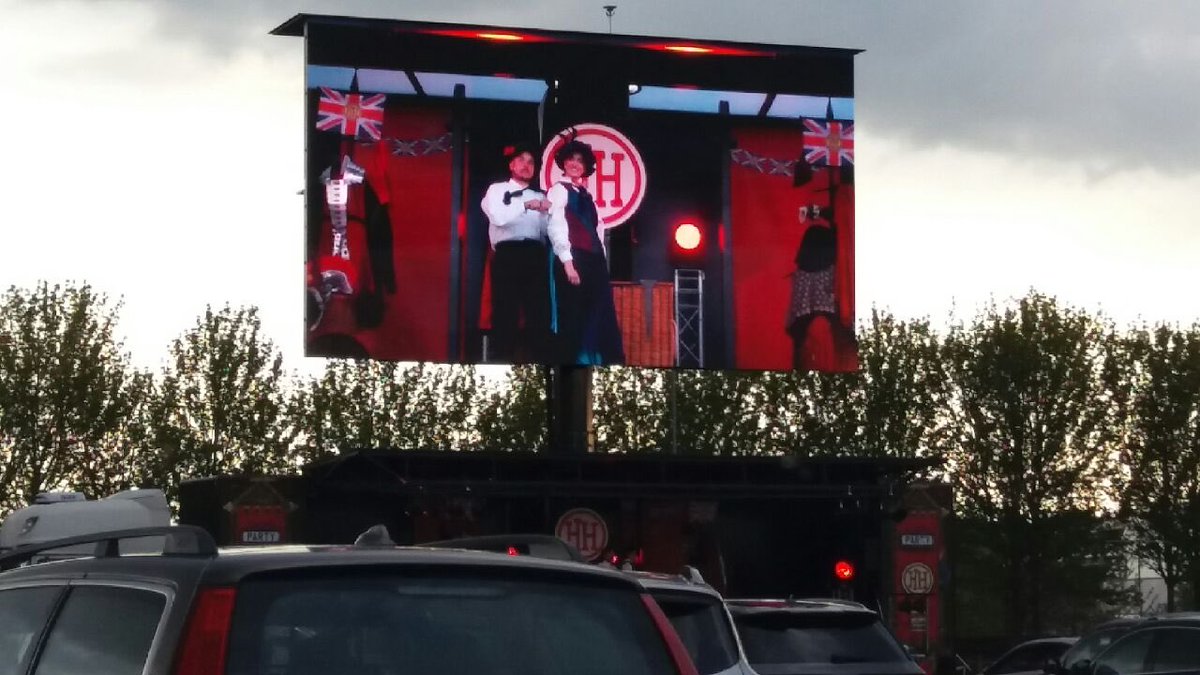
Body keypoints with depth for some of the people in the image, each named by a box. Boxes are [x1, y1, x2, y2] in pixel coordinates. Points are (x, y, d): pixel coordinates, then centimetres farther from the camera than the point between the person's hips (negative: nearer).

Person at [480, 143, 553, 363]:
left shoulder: (540, 197, 23)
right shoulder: (497, 190, 11)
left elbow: (548, 229, 11)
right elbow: (498, 217, -8)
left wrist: (547, 212, -8)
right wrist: (526, 205, -16)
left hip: (535, 256, 4)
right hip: (507, 255, -4)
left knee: (539, 313, 0)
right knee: (505, 313, -7)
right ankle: (501, 364, -6)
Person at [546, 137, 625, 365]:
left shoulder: (585, 194, 22)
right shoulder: (559, 190, -1)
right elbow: (556, 226, -11)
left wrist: (602, 260, 11)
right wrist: (567, 261, -20)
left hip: (594, 260, 8)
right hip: (573, 260, -8)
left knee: (602, 318, 3)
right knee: (572, 319, -8)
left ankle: (613, 364, 1)